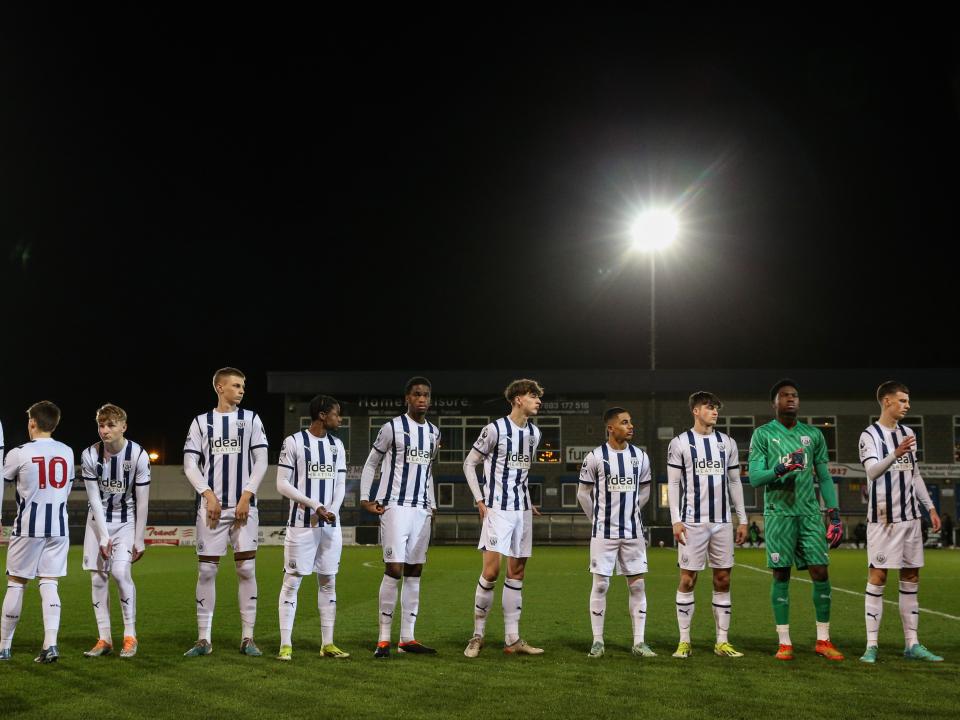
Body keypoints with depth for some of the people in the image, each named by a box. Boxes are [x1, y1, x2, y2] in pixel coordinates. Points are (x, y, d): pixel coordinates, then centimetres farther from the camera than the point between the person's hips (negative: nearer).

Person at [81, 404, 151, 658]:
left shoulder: (138, 456, -17)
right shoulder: (89, 456, -12)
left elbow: (142, 501, -11)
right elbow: (95, 499, -9)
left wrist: (139, 540, -10)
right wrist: (104, 536, -13)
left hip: (126, 520, -2)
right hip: (98, 520, 2)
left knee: (120, 571, -18)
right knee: (98, 578, -1)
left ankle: (130, 635, -6)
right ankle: (104, 639, 6)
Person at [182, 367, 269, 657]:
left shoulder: (251, 419, 7)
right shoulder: (201, 422, 8)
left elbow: (261, 461, 3)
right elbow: (190, 464, 4)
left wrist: (246, 496, -7)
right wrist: (208, 495, -8)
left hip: (243, 506, 0)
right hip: (212, 506, 0)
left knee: (246, 569, -3)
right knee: (207, 570, 0)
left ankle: (248, 638, 4)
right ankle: (203, 639, 6)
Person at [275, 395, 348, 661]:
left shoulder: (337, 445, 11)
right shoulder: (294, 442, -5)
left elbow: (340, 484, 12)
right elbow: (282, 484, -8)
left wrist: (332, 510, -8)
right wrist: (315, 505, -14)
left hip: (330, 524, 6)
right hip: (301, 523, -5)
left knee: (328, 581, 7)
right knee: (292, 581, -3)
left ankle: (327, 644, 12)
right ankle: (285, 645, 0)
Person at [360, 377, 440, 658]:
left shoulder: (434, 432, 14)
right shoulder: (392, 428, -4)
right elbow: (371, 463, 3)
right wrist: (365, 498, -5)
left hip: (421, 509, 6)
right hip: (395, 506, -6)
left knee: (414, 571, 6)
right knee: (394, 569, -11)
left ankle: (407, 638, 10)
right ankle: (384, 639, -5)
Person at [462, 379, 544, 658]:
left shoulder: (534, 433, 11)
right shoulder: (495, 430, -8)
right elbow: (469, 463, -2)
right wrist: (480, 501, -7)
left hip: (522, 509, 7)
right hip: (498, 508, -7)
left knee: (517, 572, 7)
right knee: (491, 570, -13)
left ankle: (512, 640, 11)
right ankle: (477, 636, 0)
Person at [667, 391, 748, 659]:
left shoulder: (727, 443, 11)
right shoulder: (680, 443, 0)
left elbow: (734, 483, 14)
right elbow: (673, 484, -2)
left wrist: (742, 519, 9)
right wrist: (676, 520, -10)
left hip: (721, 521, 4)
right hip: (692, 522, -4)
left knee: (723, 580, 5)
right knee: (687, 579, -2)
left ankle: (722, 642, 11)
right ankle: (684, 641, 6)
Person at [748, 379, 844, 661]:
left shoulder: (813, 434, 12)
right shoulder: (763, 434, 3)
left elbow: (824, 477, 15)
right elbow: (754, 478, -4)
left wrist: (835, 515, 7)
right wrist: (780, 469, -23)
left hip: (809, 513, 3)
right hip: (778, 513, -3)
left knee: (821, 572, -2)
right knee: (781, 575, -1)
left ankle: (823, 640, 8)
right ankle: (784, 642, 6)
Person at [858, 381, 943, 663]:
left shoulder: (908, 433, 13)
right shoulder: (870, 435, -8)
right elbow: (873, 472, -23)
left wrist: (930, 507, 14)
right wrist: (895, 454, -39)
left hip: (910, 516, 7)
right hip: (883, 518, -7)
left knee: (911, 578, 7)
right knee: (877, 577, -5)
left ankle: (912, 644, 11)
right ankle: (872, 645, -2)